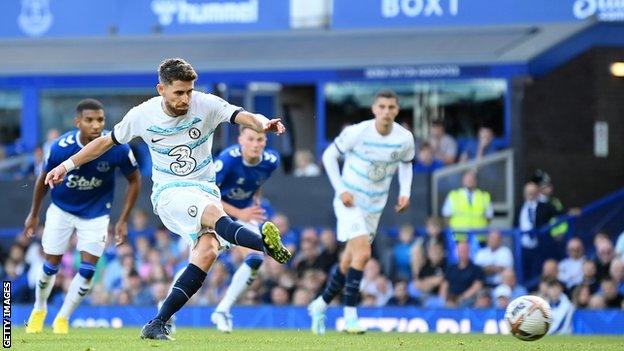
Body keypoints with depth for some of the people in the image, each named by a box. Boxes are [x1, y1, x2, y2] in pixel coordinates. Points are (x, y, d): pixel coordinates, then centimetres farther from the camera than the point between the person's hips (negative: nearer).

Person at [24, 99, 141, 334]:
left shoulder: (117, 148, -25)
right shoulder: (60, 147, -25)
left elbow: (134, 180, -7)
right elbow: (44, 179, -5)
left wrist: (123, 220, -9)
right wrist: (34, 214, 5)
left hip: (96, 214, 0)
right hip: (61, 210, 0)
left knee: (88, 270, -6)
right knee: (51, 266, 6)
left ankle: (62, 318, 14)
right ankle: (39, 309, 34)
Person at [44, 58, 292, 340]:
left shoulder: (206, 105, -6)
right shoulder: (143, 115, -3)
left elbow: (242, 116, -21)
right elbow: (107, 141, 12)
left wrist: (263, 124, -44)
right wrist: (67, 165, 13)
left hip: (206, 189, 2)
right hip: (169, 192, -2)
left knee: (207, 252, -23)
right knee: (214, 213, -34)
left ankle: (158, 323, -19)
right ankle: (266, 244, -60)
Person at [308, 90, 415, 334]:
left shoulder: (405, 139, -8)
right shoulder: (357, 133, -19)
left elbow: (406, 164, 14)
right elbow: (329, 155, -6)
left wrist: (405, 192, -2)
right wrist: (341, 190, -14)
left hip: (375, 206, 5)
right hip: (350, 202, -5)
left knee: (349, 262, 11)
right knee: (363, 253, -22)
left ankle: (321, 305, 33)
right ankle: (350, 315, -15)